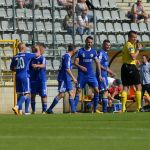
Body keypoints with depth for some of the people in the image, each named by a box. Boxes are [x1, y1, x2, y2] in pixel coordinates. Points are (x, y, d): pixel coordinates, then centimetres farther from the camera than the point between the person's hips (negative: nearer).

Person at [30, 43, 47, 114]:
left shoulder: (42, 58, -7)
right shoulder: (32, 59, 4)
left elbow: (43, 65, -27)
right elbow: (29, 69, 13)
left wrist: (37, 65, -46)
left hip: (41, 79, -4)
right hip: (33, 79, 4)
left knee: (43, 95, -2)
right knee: (32, 95, 6)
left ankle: (44, 110, 4)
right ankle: (33, 110, 17)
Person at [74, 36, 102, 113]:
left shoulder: (93, 51, 6)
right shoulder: (80, 51, -2)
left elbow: (97, 63, 9)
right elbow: (75, 62, -3)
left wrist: (100, 74, 4)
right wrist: (80, 67, -23)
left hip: (91, 74, 2)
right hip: (82, 74, -2)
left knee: (96, 90, -7)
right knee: (78, 91, -4)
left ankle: (95, 109, 2)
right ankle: (74, 109, -1)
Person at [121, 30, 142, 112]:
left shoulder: (126, 44, 19)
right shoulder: (130, 45, -12)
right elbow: (133, 57, -22)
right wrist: (138, 49, -12)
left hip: (124, 67, 9)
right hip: (131, 67, -9)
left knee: (125, 87, 5)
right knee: (138, 86, -2)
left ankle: (123, 107, -2)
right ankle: (139, 107, -5)